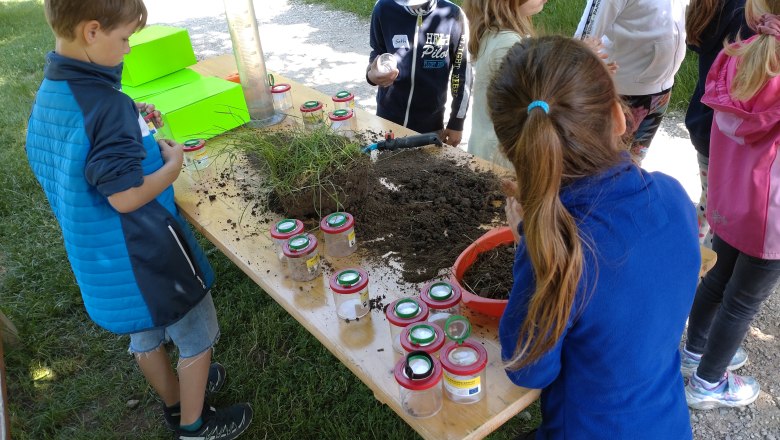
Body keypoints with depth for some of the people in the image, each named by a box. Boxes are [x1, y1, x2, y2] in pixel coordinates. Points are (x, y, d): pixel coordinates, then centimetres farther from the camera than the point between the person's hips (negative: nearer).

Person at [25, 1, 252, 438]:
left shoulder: (47, 94, 0)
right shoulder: (106, 104, -28)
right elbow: (127, 196, -28)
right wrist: (173, 164, -13)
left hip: (97, 258, 9)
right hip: (144, 254, -8)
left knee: (147, 333, 27)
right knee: (198, 336, 14)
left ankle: (175, 399, 50)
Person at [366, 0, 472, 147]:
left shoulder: (452, 15, -13)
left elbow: (462, 72, -3)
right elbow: (377, 55, 4)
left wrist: (457, 122, 0)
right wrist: (371, 74, -20)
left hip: (430, 123, -1)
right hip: (387, 117, 1)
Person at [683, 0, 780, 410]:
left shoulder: (740, 58, -10)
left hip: (729, 200, 7)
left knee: (722, 275, 27)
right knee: (744, 300, 13)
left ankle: (695, 347, 49)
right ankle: (707, 384, 32)